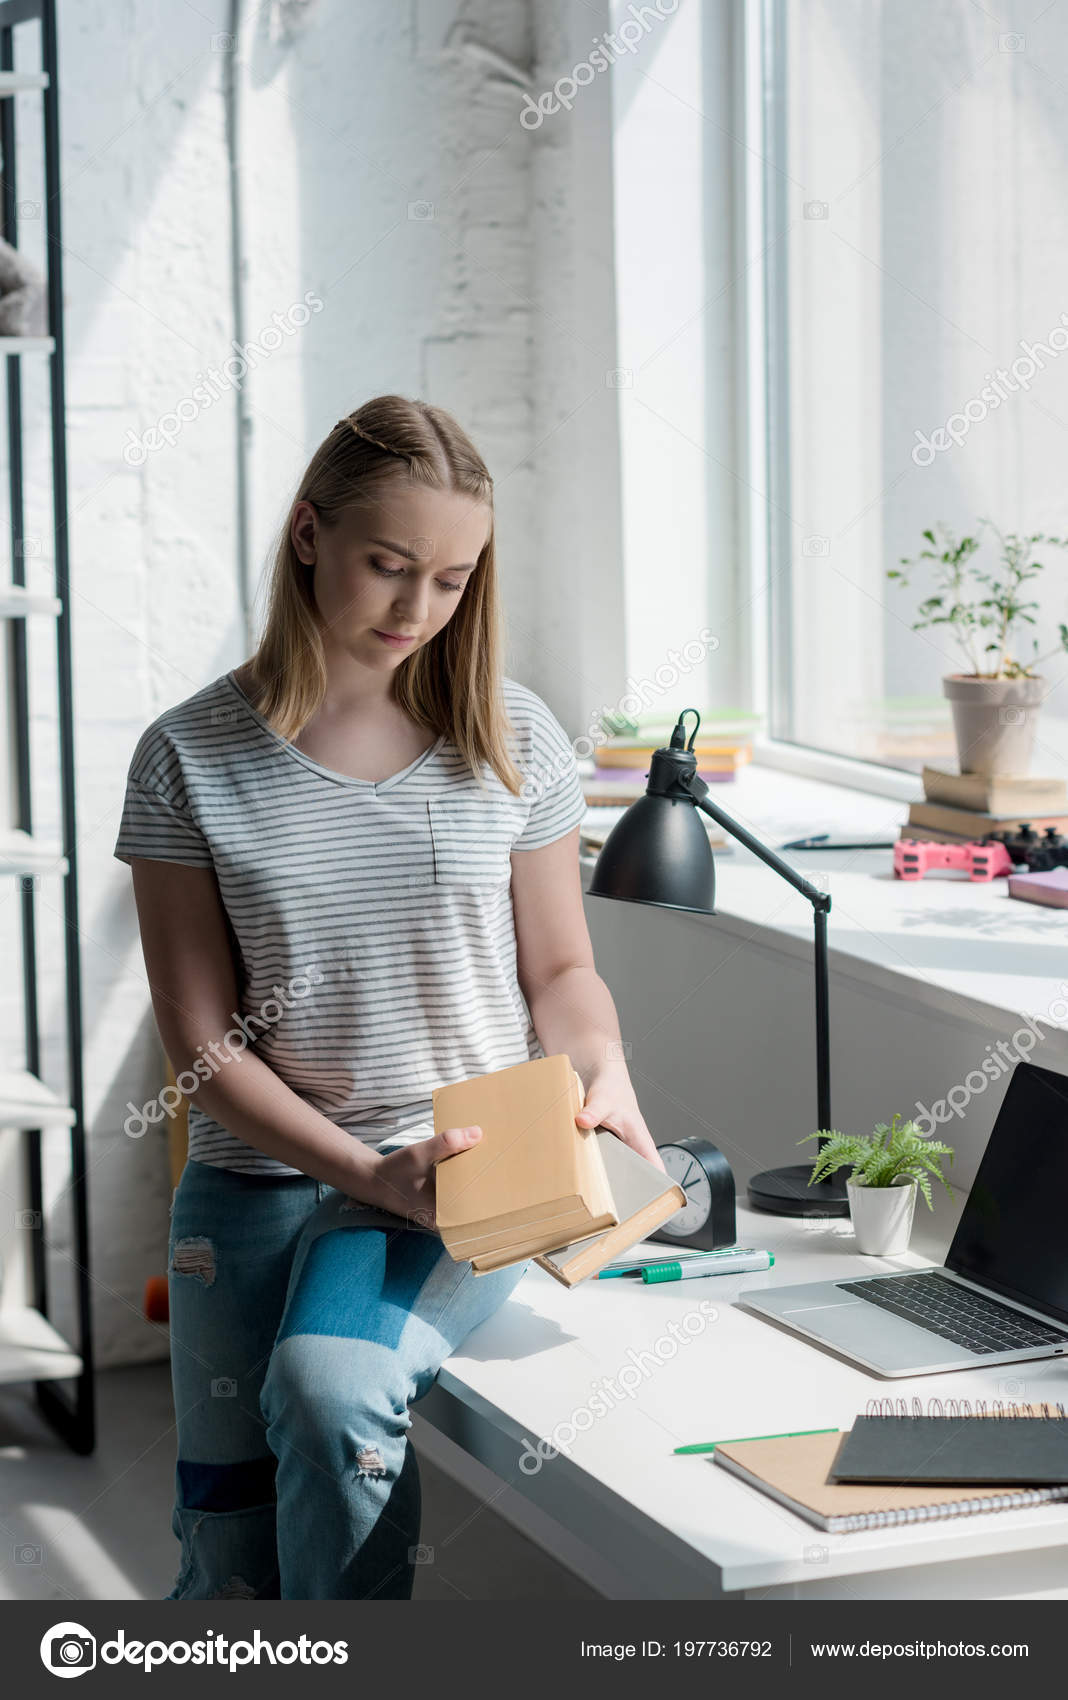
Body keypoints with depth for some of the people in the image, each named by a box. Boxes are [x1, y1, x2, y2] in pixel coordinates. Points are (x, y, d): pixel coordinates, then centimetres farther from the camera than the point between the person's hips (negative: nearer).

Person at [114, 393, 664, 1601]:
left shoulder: (512, 742, 1)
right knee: (226, 1565, -1)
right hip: (255, 1177, 1)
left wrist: (603, 1073, -13)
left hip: (463, 1180, -1)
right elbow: (203, 1044, -4)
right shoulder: (191, 759, -3)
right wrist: (371, 1170, -16)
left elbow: (559, 967, 10)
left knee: (327, 1389, -31)